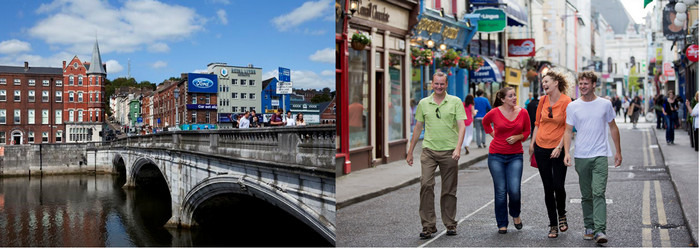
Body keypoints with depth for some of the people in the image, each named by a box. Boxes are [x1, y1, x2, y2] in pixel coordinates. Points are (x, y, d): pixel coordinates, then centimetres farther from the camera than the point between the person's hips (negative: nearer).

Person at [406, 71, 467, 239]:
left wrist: (458, 147, -17)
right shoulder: (423, 103, 8)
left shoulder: (456, 102, 3)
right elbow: (418, 128, 15)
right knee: (426, 184, -13)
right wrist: (410, 151, 14)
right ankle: (428, 226, -5)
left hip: (449, 151, -1)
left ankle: (450, 225, 22)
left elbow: (461, 126, -3)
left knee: (449, 190, 6)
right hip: (429, 150, 1)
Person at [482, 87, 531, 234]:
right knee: (500, 191, 1)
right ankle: (502, 224, 16)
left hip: (515, 156, 1)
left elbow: (527, 131, 12)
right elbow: (485, 122, 18)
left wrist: (518, 137, -7)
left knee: (514, 190, -10)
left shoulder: (523, 113, -1)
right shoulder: (494, 113, -5)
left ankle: (515, 214, 23)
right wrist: (492, 134, 6)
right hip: (496, 156, -1)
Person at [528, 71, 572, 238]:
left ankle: (562, 215, 27)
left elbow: (568, 127, -8)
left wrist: (559, 147, -13)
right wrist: (532, 143, 11)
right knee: (548, 188, 6)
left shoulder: (566, 101, -8)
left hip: (557, 150, -4)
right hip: (541, 148, 4)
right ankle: (553, 225, 16)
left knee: (559, 186, -4)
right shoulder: (543, 100, 6)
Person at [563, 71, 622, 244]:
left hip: (600, 155, -1)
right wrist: (566, 152, -8)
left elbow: (613, 128, 13)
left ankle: (600, 230, -15)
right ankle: (589, 228, 20)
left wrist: (618, 151, 13)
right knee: (586, 196, 10)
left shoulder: (605, 104, 4)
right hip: (581, 157, 1)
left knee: (598, 193, -13)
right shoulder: (572, 106, 4)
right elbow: (568, 131, 4)